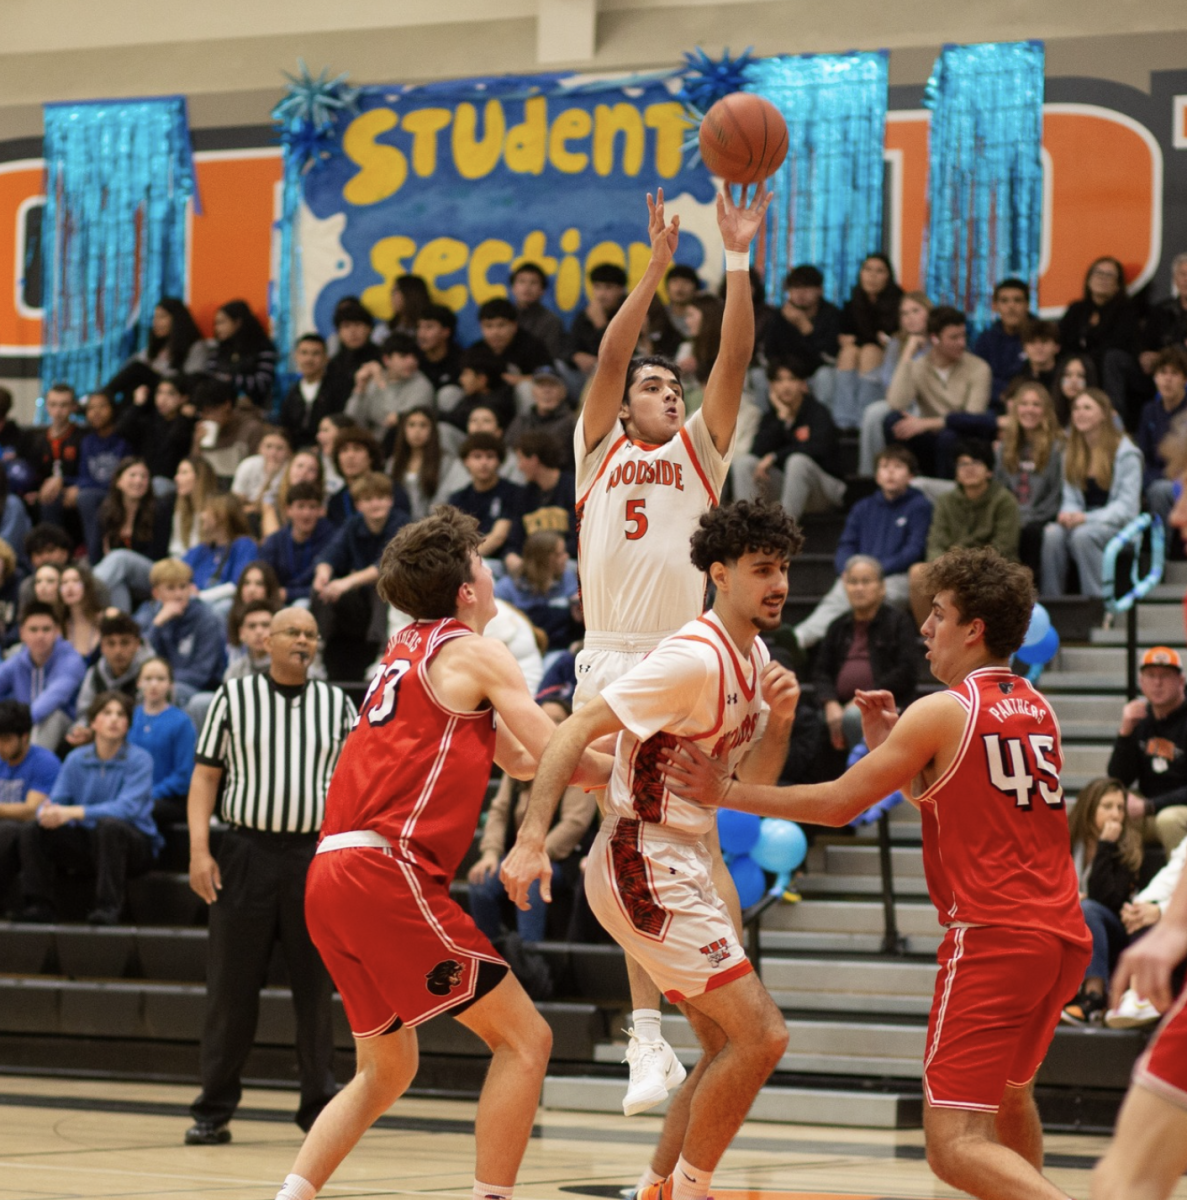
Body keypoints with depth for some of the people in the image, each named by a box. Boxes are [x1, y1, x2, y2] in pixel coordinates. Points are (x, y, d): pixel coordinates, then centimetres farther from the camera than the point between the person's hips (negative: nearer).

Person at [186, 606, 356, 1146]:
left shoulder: (337, 703, 10)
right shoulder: (234, 697, 5)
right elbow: (205, 775, 4)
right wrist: (199, 850, -7)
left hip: (315, 854, 1)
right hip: (247, 852, -1)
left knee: (316, 989, 3)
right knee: (231, 988, 0)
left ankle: (319, 1107, 11)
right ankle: (214, 1110, 7)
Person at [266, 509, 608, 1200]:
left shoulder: (410, 651, 24)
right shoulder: (475, 653, -1)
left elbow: (521, 758, 31)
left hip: (333, 877, 9)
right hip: (389, 870, -9)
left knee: (388, 1071, 20)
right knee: (524, 1039, -3)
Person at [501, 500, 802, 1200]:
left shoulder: (754, 657, 9)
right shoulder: (695, 658, -19)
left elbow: (755, 781, 15)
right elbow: (578, 730, -23)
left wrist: (781, 716, -6)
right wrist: (533, 841, -32)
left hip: (683, 867, 10)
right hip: (645, 869, -10)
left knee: (729, 1046, 16)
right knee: (761, 1036, -12)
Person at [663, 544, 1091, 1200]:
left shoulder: (942, 711, -7)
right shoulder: (1037, 710, 16)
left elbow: (838, 804, -3)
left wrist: (726, 792, 5)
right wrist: (888, 745, 20)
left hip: (992, 934, -8)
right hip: (1063, 937, 8)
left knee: (955, 1147, -11)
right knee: (1008, 1092, 31)